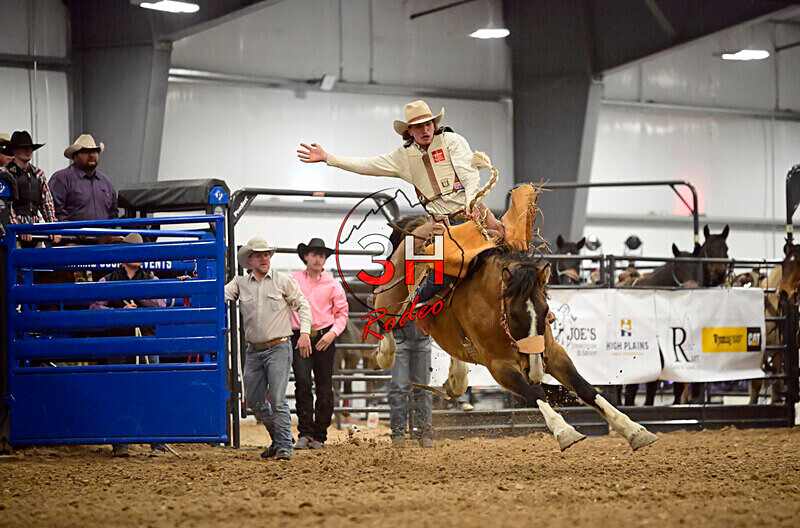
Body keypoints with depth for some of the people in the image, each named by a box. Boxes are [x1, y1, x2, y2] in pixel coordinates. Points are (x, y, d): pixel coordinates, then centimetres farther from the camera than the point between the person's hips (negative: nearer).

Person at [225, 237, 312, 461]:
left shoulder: (283, 281, 1)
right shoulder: (240, 283, 7)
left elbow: (302, 305, 4)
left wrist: (304, 332, -8)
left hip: (278, 348, -4)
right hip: (253, 350, 4)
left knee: (277, 399, -12)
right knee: (253, 401, 8)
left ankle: (284, 447, -6)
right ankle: (278, 438, 27)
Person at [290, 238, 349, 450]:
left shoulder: (332, 284, 7)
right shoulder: (293, 280, 7)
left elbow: (342, 312, 10)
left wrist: (333, 332, -7)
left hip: (324, 338, 1)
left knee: (324, 387, 3)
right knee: (302, 381, -16)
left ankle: (319, 436, 11)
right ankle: (304, 433, -11)